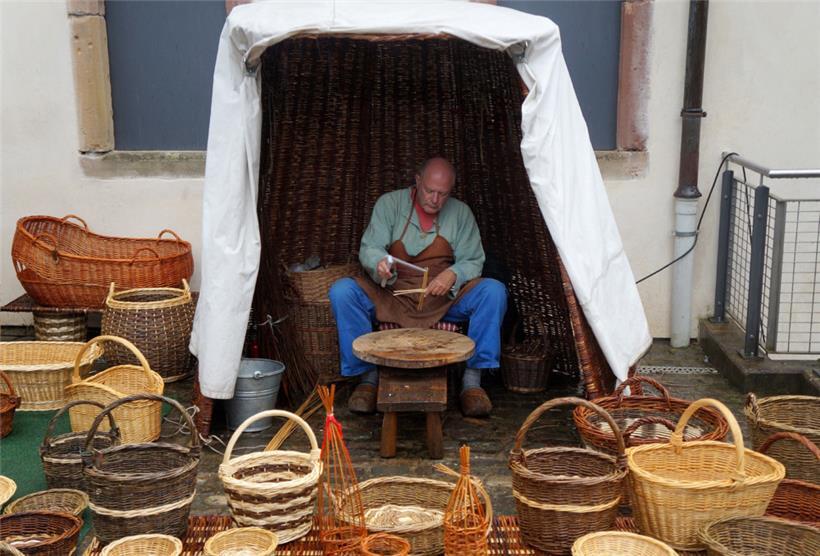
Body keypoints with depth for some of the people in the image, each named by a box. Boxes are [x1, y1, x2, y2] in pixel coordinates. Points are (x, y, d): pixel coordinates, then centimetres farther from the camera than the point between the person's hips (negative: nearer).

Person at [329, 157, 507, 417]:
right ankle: (368, 375, -16)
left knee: (494, 291, -25)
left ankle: (472, 379, -19)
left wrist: (453, 274, -20)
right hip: (390, 297, -1)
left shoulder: (461, 212, 5)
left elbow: (473, 261, 3)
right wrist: (379, 263, -33)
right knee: (342, 292, -26)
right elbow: (368, 249, -8)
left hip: (444, 300, 1)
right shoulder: (390, 203, 0)